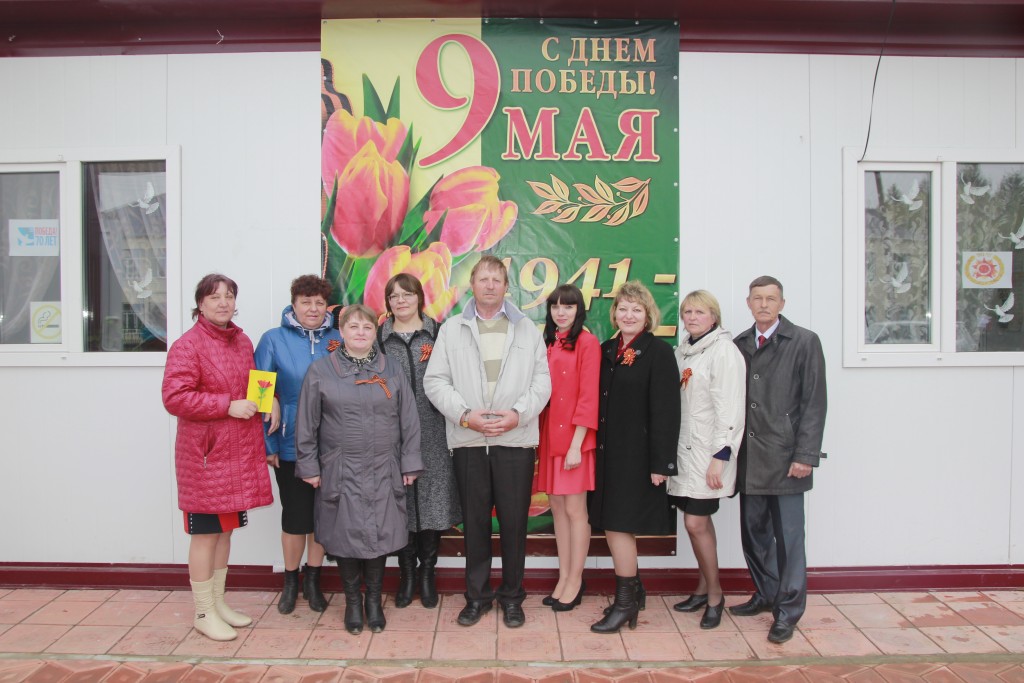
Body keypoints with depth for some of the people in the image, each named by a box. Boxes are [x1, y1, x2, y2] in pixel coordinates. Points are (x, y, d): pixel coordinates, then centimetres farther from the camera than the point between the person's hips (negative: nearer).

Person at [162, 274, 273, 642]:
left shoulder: (242, 341, 11)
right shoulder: (187, 345, -11)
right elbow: (174, 397, -18)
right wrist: (228, 406, -21)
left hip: (239, 452, 7)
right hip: (205, 454, -7)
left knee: (225, 529, 16)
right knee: (205, 532, 3)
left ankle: (218, 602, 30)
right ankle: (204, 613, 17)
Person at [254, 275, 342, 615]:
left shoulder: (337, 340, 4)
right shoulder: (274, 339, -1)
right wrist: (268, 443, -8)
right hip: (291, 445, -2)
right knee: (295, 515, 4)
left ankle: (313, 580, 30)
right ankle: (291, 581, 28)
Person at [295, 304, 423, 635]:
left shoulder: (392, 370, 6)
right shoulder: (320, 371, 1)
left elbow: (409, 421, 6)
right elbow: (307, 424, 2)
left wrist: (409, 464, 3)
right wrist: (309, 467, 0)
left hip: (383, 471, 1)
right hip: (340, 471, -1)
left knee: (380, 534, 5)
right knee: (346, 535, 4)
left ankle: (374, 600, 25)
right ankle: (352, 601, 24)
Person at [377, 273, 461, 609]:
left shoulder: (438, 333, 5)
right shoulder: (379, 337, 8)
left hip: (432, 433, 0)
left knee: (432, 498, 3)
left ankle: (427, 572, 20)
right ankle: (406, 574, 20)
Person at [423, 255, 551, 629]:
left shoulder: (527, 329, 9)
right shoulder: (451, 329, 9)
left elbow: (542, 381, 4)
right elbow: (435, 381, 3)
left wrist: (518, 413, -11)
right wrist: (465, 414, -10)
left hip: (516, 439, 0)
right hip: (468, 440, 0)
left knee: (514, 521, 5)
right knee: (475, 521, 9)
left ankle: (512, 596, 21)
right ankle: (477, 595, 24)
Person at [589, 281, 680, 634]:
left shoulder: (659, 352, -8)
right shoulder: (607, 350, 10)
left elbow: (666, 411, -12)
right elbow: (599, 402, 11)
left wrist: (661, 463, -15)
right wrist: (595, 447, 7)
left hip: (636, 454, -7)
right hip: (607, 452, 7)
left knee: (619, 525, -4)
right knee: (612, 525, 12)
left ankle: (625, 602, 11)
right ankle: (630, 593, 27)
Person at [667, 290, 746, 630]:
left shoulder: (723, 350, -10)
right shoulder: (683, 351, 13)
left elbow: (730, 407, -15)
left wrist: (720, 456, -18)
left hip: (708, 452, -7)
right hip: (684, 448, 7)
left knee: (695, 523, -6)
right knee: (699, 521, 14)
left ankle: (714, 595, 12)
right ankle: (704, 588, 26)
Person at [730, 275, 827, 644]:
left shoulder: (804, 342, -2)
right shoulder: (739, 345, 10)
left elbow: (814, 403, -6)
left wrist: (805, 455, -11)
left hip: (785, 457, -4)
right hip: (749, 458, 5)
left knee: (788, 536, 1)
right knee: (754, 531, 13)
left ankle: (788, 610, 14)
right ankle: (766, 594, 30)